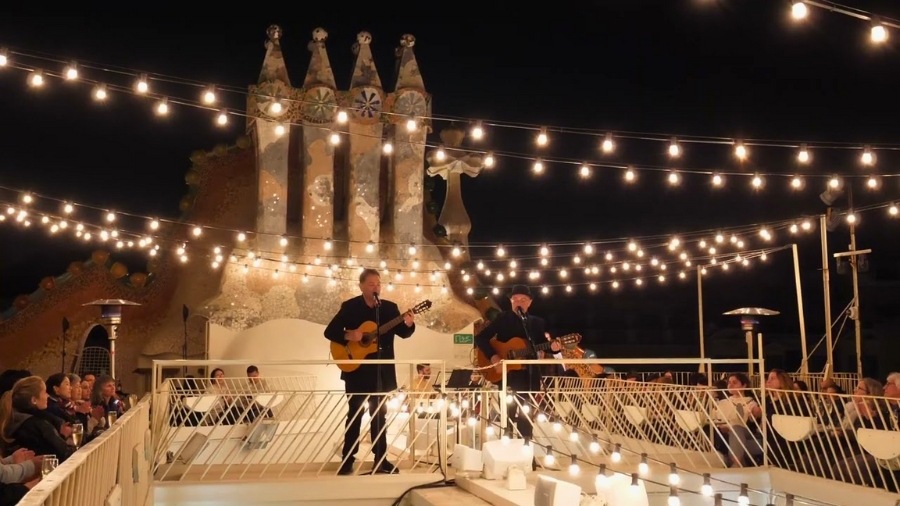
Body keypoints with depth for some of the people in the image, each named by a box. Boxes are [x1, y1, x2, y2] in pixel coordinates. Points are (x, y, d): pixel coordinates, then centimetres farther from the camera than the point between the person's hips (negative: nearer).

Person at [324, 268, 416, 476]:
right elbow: (329, 331, -6)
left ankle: (381, 458, 16)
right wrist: (348, 336, -24)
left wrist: (408, 324, -18)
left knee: (379, 414, 9)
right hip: (356, 369, -3)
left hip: (382, 370, 3)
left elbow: (403, 333, 3)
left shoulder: (390, 307, 4)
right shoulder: (349, 307, -4)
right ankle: (348, 459, 10)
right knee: (354, 413, 3)